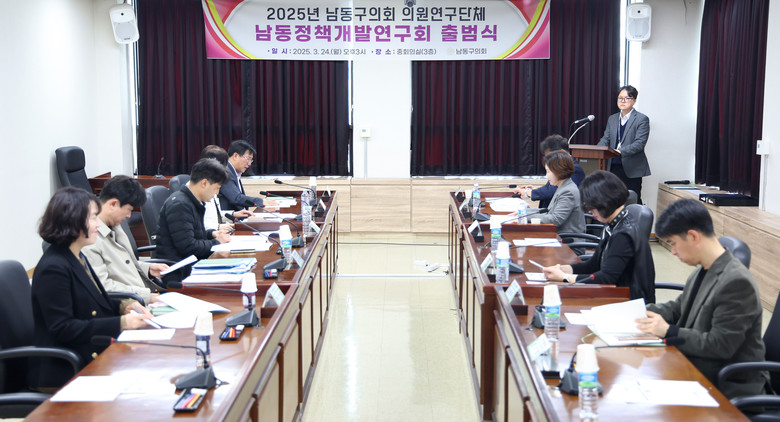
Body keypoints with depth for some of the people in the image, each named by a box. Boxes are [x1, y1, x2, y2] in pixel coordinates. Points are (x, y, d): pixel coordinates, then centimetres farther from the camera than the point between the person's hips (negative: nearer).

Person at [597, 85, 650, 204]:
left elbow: (640, 143, -13)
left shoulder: (642, 119, -4)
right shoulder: (612, 119, 16)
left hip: (632, 168, -5)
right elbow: (605, 139, 11)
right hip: (614, 167, 5)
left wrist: (622, 151, -27)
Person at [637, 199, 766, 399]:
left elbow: (721, 346, -22)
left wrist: (669, 331, -19)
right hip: (695, 365, 8)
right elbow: (679, 307, 22)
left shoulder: (736, 282, -22)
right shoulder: (704, 270, 7)